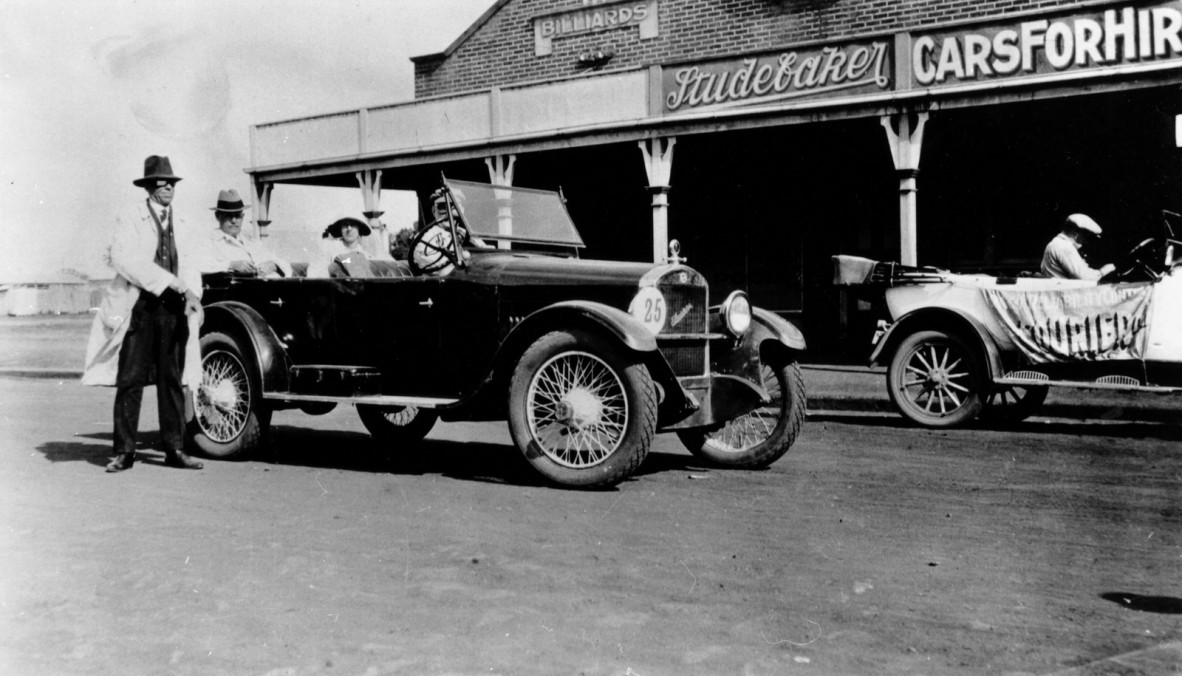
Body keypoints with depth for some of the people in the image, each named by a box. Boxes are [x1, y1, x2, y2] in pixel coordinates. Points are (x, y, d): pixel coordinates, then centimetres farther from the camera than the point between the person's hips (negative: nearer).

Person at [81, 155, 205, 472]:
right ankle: (124, 452, 5)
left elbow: (191, 262, 6)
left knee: (172, 381, 6)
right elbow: (123, 258, -14)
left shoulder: (180, 224, 14)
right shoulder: (130, 221, 0)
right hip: (139, 307, -4)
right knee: (130, 381, -2)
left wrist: (192, 294, -14)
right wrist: (169, 281, -19)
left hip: (173, 307, 4)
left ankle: (174, 450, 11)